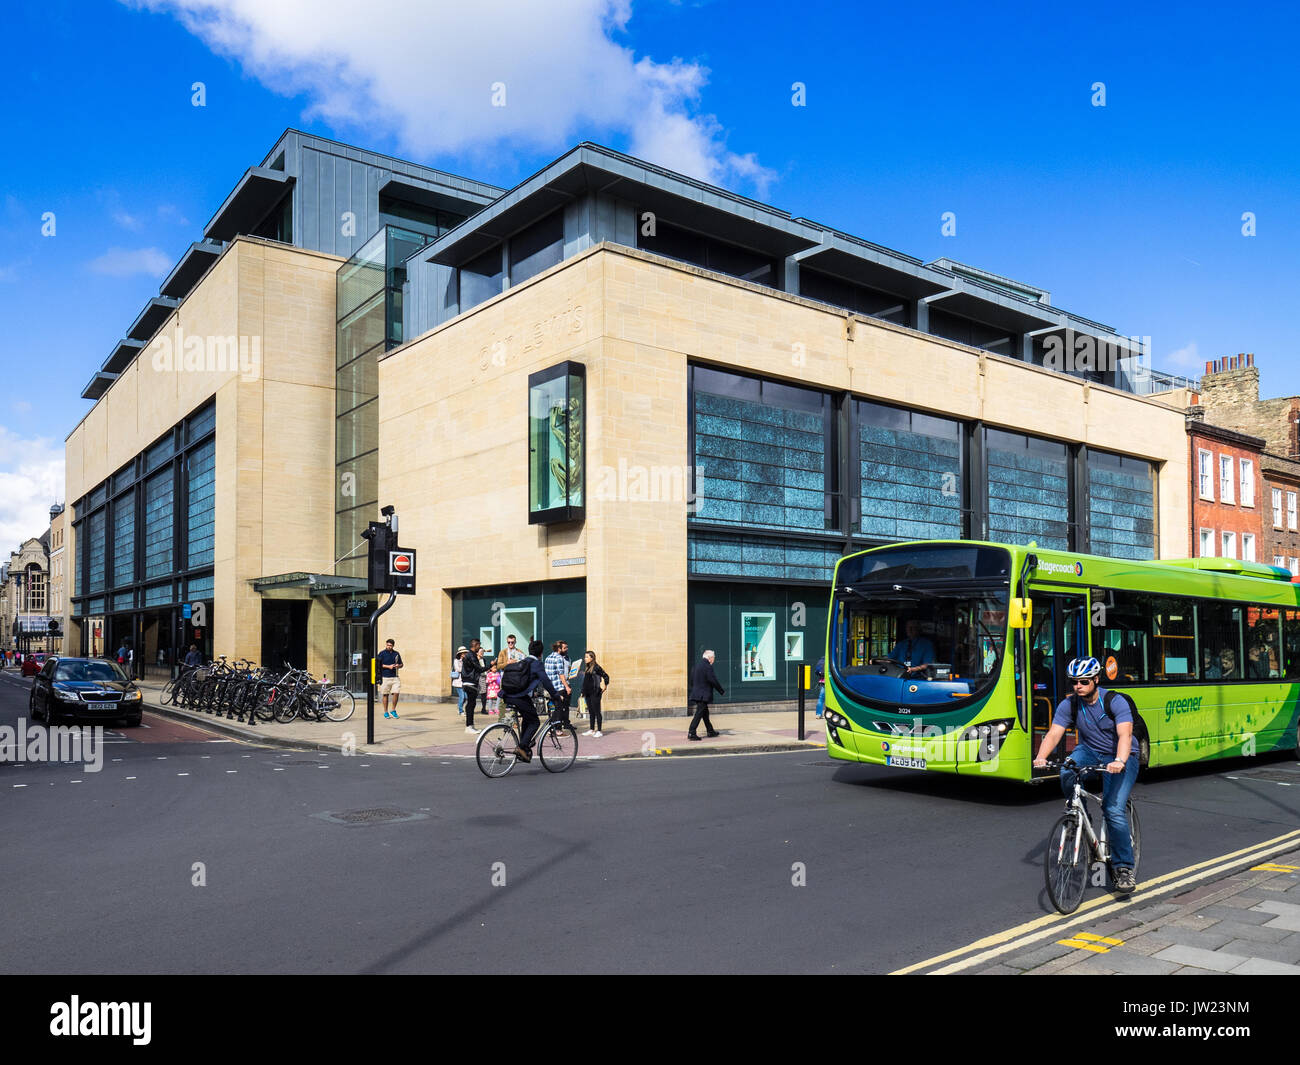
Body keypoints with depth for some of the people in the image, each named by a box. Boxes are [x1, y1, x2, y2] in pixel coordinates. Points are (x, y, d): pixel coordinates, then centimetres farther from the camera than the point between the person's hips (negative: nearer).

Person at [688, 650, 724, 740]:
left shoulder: (696, 665, 10)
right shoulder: (708, 666, -16)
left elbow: (692, 680, 16)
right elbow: (713, 681, -16)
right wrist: (722, 691, -4)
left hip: (696, 694, 9)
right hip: (703, 695, -9)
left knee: (705, 713, 18)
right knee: (699, 713, -6)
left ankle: (711, 731, 29)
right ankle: (691, 733, -9)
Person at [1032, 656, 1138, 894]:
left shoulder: (1116, 702, -20)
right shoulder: (1069, 705, -9)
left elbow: (1125, 735, -32)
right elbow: (1054, 733, -18)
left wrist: (1120, 761, -51)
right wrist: (1041, 757, -37)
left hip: (1118, 757, -3)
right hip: (1089, 751, 4)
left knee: (1114, 810, -20)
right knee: (1066, 770, -31)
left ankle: (1124, 868, -8)